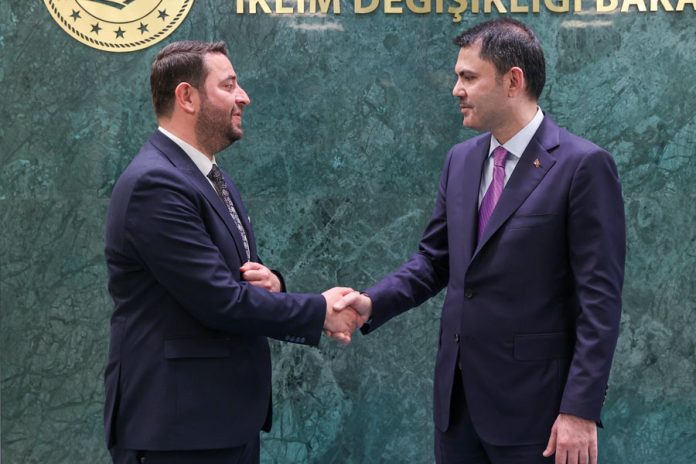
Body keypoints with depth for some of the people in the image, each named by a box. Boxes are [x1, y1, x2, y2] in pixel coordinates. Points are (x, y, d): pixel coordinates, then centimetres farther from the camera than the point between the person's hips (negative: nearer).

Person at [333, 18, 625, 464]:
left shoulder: (583, 165, -12)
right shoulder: (460, 160, 9)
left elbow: (600, 298, -14)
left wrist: (581, 409, -17)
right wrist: (374, 302, -4)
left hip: (532, 401, -6)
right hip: (457, 393, 6)